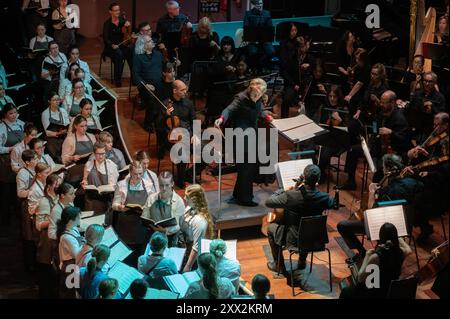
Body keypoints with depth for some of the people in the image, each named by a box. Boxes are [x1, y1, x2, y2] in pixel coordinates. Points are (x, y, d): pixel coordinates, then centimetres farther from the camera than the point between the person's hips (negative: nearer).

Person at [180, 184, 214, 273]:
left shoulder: (199, 220, -29)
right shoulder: (190, 210, -5)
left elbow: (196, 247, -25)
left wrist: (188, 266, -20)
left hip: (194, 255, -8)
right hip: (185, 248, 8)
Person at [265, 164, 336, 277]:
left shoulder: (290, 196, -29)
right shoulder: (323, 198, -18)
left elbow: (268, 202, -13)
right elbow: (334, 203, 6)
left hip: (293, 241, -3)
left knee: (271, 228, 26)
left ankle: (278, 265, 34)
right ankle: (302, 261, 47)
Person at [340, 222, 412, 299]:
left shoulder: (376, 257, -30)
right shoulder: (400, 252, -13)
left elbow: (360, 278, -22)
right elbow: (408, 250, 13)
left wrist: (367, 256, -17)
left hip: (375, 295, -6)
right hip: (393, 292, 6)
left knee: (345, 292, 22)